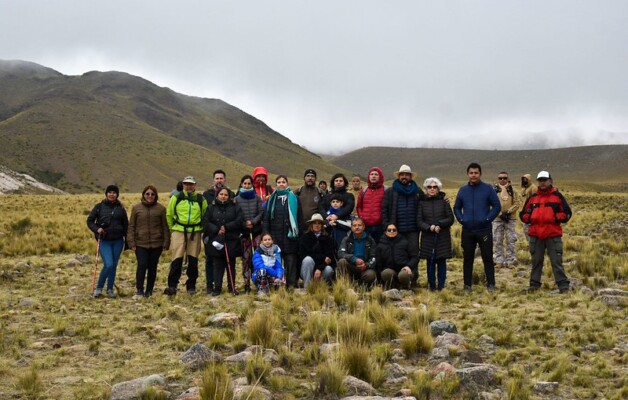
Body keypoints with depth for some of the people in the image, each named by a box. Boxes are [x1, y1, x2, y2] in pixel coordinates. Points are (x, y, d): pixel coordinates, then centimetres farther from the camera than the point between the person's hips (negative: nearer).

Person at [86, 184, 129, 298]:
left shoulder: (120, 208, 6)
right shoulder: (99, 207, 1)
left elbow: (126, 225, 10)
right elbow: (89, 221, 5)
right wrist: (97, 229, -14)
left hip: (118, 241, 3)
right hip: (104, 241, -3)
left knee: (114, 265, 7)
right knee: (108, 264, -15)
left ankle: (110, 289, 22)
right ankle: (99, 288, 3)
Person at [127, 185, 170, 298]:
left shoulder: (161, 208, 4)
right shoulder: (136, 208, 5)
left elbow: (165, 227, 6)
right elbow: (131, 226, 5)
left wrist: (166, 243, 2)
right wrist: (131, 242, -2)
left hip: (156, 244, 1)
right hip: (141, 243, -1)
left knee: (152, 267, 6)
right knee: (142, 265, -11)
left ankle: (149, 291, 17)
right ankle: (139, 290, -1)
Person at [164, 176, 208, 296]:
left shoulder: (201, 199, 7)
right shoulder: (176, 198, 3)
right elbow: (169, 215, 11)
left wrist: (201, 229, 11)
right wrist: (172, 228, 13)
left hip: (195, 233, 2)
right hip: (179, 232, -2)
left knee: (193, 260, 6)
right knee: (177, 259, -8)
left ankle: (191, 286, 16)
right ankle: (172, 286, -8)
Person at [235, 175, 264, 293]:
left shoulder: (257, 197, 6)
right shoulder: (237, 199, 5)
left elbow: (261, 212, 1)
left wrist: (253, 222, -10)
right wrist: (244, 223, -11)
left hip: (256, 230, 0)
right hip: (243, 231, 0)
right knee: (246, 257, 1)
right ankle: (247, 283, 5)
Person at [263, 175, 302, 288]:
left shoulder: (293, 198, 7)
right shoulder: (272, 199, 12)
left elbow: (299, 216, 6)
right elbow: (266, 218, 11)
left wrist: (300, 232, -2)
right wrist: (266, 234, 2)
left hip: (290, 233, -2)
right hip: (275, 233, 2)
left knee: (291, 258, -4)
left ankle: (292, 284, -1)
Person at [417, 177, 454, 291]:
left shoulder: (443, 201, 5)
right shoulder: (422, 203, 6)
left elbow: (450, 219, 2)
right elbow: (419, 220, 2)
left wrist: (439, 224, -13)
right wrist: (429, 227, -15)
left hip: (443, 237, 0)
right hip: (428, 237, 0)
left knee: (441, 261, 1)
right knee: (430, 262, 2)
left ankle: (441, 286, 8)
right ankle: (432, 286, 10)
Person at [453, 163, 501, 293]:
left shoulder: (488, 189, 0)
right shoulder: (463, 190, 9)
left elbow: (497, 206, -1)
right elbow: (456, 208, 16)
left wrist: (488, 219, -11)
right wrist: (461, 219, 1)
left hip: (484, 230, -3)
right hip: (467, 231, 3)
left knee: (487, 258, -1)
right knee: (467, 259, 7)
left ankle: (491, 284, 7)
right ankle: (467, 285, 14)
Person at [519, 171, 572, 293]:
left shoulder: (557, 196, 4)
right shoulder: (533, 198, 12)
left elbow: (567, 213, 3)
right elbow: (523, 214, 17)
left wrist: (555, 218, -12)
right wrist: (530, 218, -3)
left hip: (553, 235, -3)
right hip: (535, 235, 3)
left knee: (556, 261, -3)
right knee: (536, 261, 10)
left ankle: (563, 285, 2)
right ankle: (534, 284, 19)